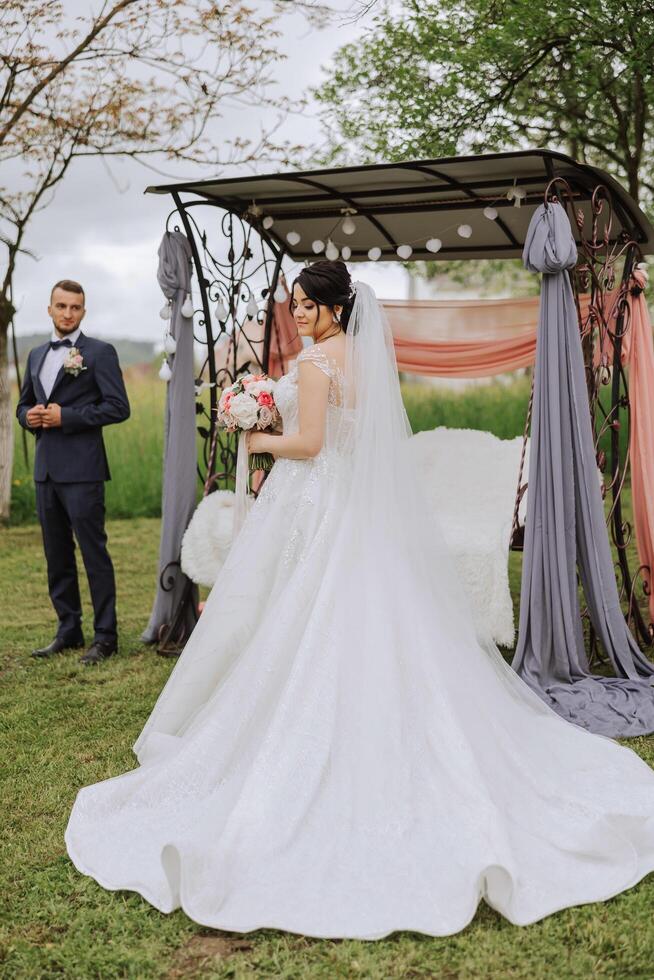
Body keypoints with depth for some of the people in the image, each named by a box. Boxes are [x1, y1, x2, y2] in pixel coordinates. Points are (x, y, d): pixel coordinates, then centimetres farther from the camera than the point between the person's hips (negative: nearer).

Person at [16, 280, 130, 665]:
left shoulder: (100, 352, -3)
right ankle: (69, 630, 23)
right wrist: (30, 416, 1)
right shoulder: (37, 355, 17)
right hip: (46, 469, 7)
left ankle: (105, 636, 5)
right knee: (57, 555, 12)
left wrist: (66, 416, -16)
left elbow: (118, 407, -11)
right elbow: (24, 404, 25)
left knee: (94, 553, -3)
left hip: (82, 470, -7)